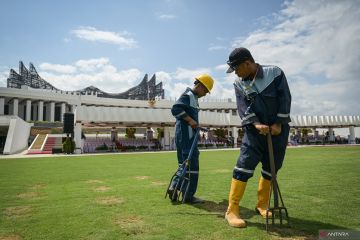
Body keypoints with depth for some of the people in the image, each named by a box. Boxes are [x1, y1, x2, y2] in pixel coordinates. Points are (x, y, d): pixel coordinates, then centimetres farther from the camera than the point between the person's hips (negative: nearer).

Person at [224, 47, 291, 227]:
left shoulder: (275, 73, -3)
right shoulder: (239, 84, 3)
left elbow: (285, 98, -7)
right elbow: (243, 108, -8)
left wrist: (278, 124, -13)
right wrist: (256, 124, -24)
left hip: (278, 129, 0)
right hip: (254, 130, 0)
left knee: (271, 169, 8)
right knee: (244, 166, -13)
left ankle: (262, 205, 25)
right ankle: (232, 210, -9)